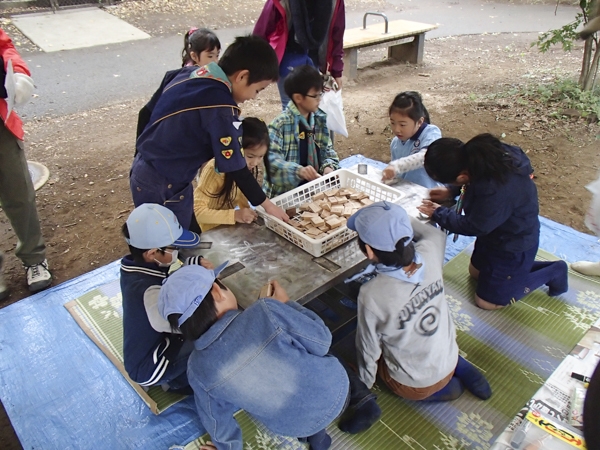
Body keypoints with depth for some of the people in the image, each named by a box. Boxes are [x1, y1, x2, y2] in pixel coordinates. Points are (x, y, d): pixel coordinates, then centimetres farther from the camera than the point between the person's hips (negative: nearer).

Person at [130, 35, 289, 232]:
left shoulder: (193, 74, 1)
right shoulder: (220, 108, -25)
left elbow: (146, 112, 11)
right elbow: (234, 167, -20)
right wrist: (267, 204, -8)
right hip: (163, 186, -9)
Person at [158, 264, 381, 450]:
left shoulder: (198, 369, -18)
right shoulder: (264, 312, -31)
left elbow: (217, 420, -1)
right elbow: (322, 342, -17)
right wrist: (286, 303, -5)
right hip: (334, 392, -1)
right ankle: (363, 399, 21)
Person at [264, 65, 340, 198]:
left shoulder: (320, 119, 5)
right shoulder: (280, 124, -16)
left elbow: (327, 149, 12)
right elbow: (270, 157, -23)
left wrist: (329, 166, -9)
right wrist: (298, 170, -37)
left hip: (313, 185, 6)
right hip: (284, 191, -6)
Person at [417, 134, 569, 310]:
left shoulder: (495, 192, -43)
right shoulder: (482, 153, -20)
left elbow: (474, 226, -24)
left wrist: (438, 214, -12)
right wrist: (450, 191, -5)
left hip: (514, 245, -9)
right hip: (496, 231, 9)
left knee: (487, 301, 10)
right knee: (476, 272, 28)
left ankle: (552, 273, 16)